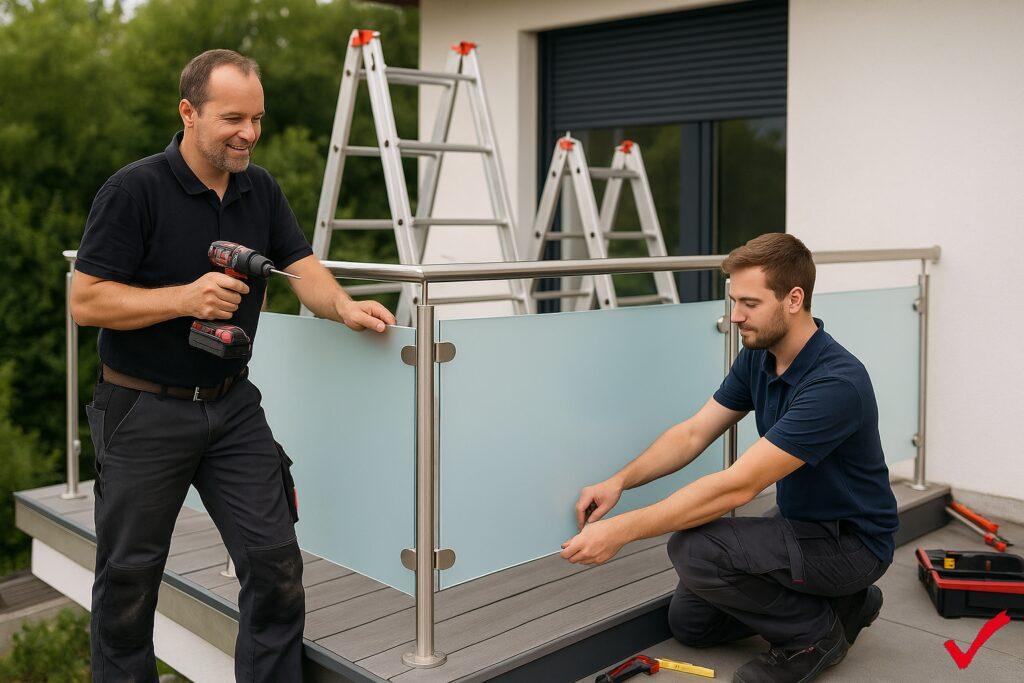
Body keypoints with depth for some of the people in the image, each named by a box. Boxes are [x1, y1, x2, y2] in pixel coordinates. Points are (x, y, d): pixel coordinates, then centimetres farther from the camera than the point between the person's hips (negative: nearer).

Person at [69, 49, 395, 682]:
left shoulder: (261, 189, 6)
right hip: (146, 411, -4)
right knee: (130, 576, 11)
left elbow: (302, 266, 0)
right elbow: (86, 301, -14)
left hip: (233, 405, 4)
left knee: (276, 562, 0)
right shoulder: (134, 190, -13)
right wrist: (185, 298, -25)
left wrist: (343, 305, -20)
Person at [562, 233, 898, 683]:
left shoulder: (836, 382, -32)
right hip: (800, 525, 9)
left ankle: (815, 633, -5)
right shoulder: (758, 357, -4)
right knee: (689, 620, 10)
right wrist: (619, 481, -17)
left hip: (849, 541, -9)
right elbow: (693, 433, 0)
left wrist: (622, 530, -37)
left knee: (694, 548, -28)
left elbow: (739, 486, -36)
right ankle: (840, 602, 17)